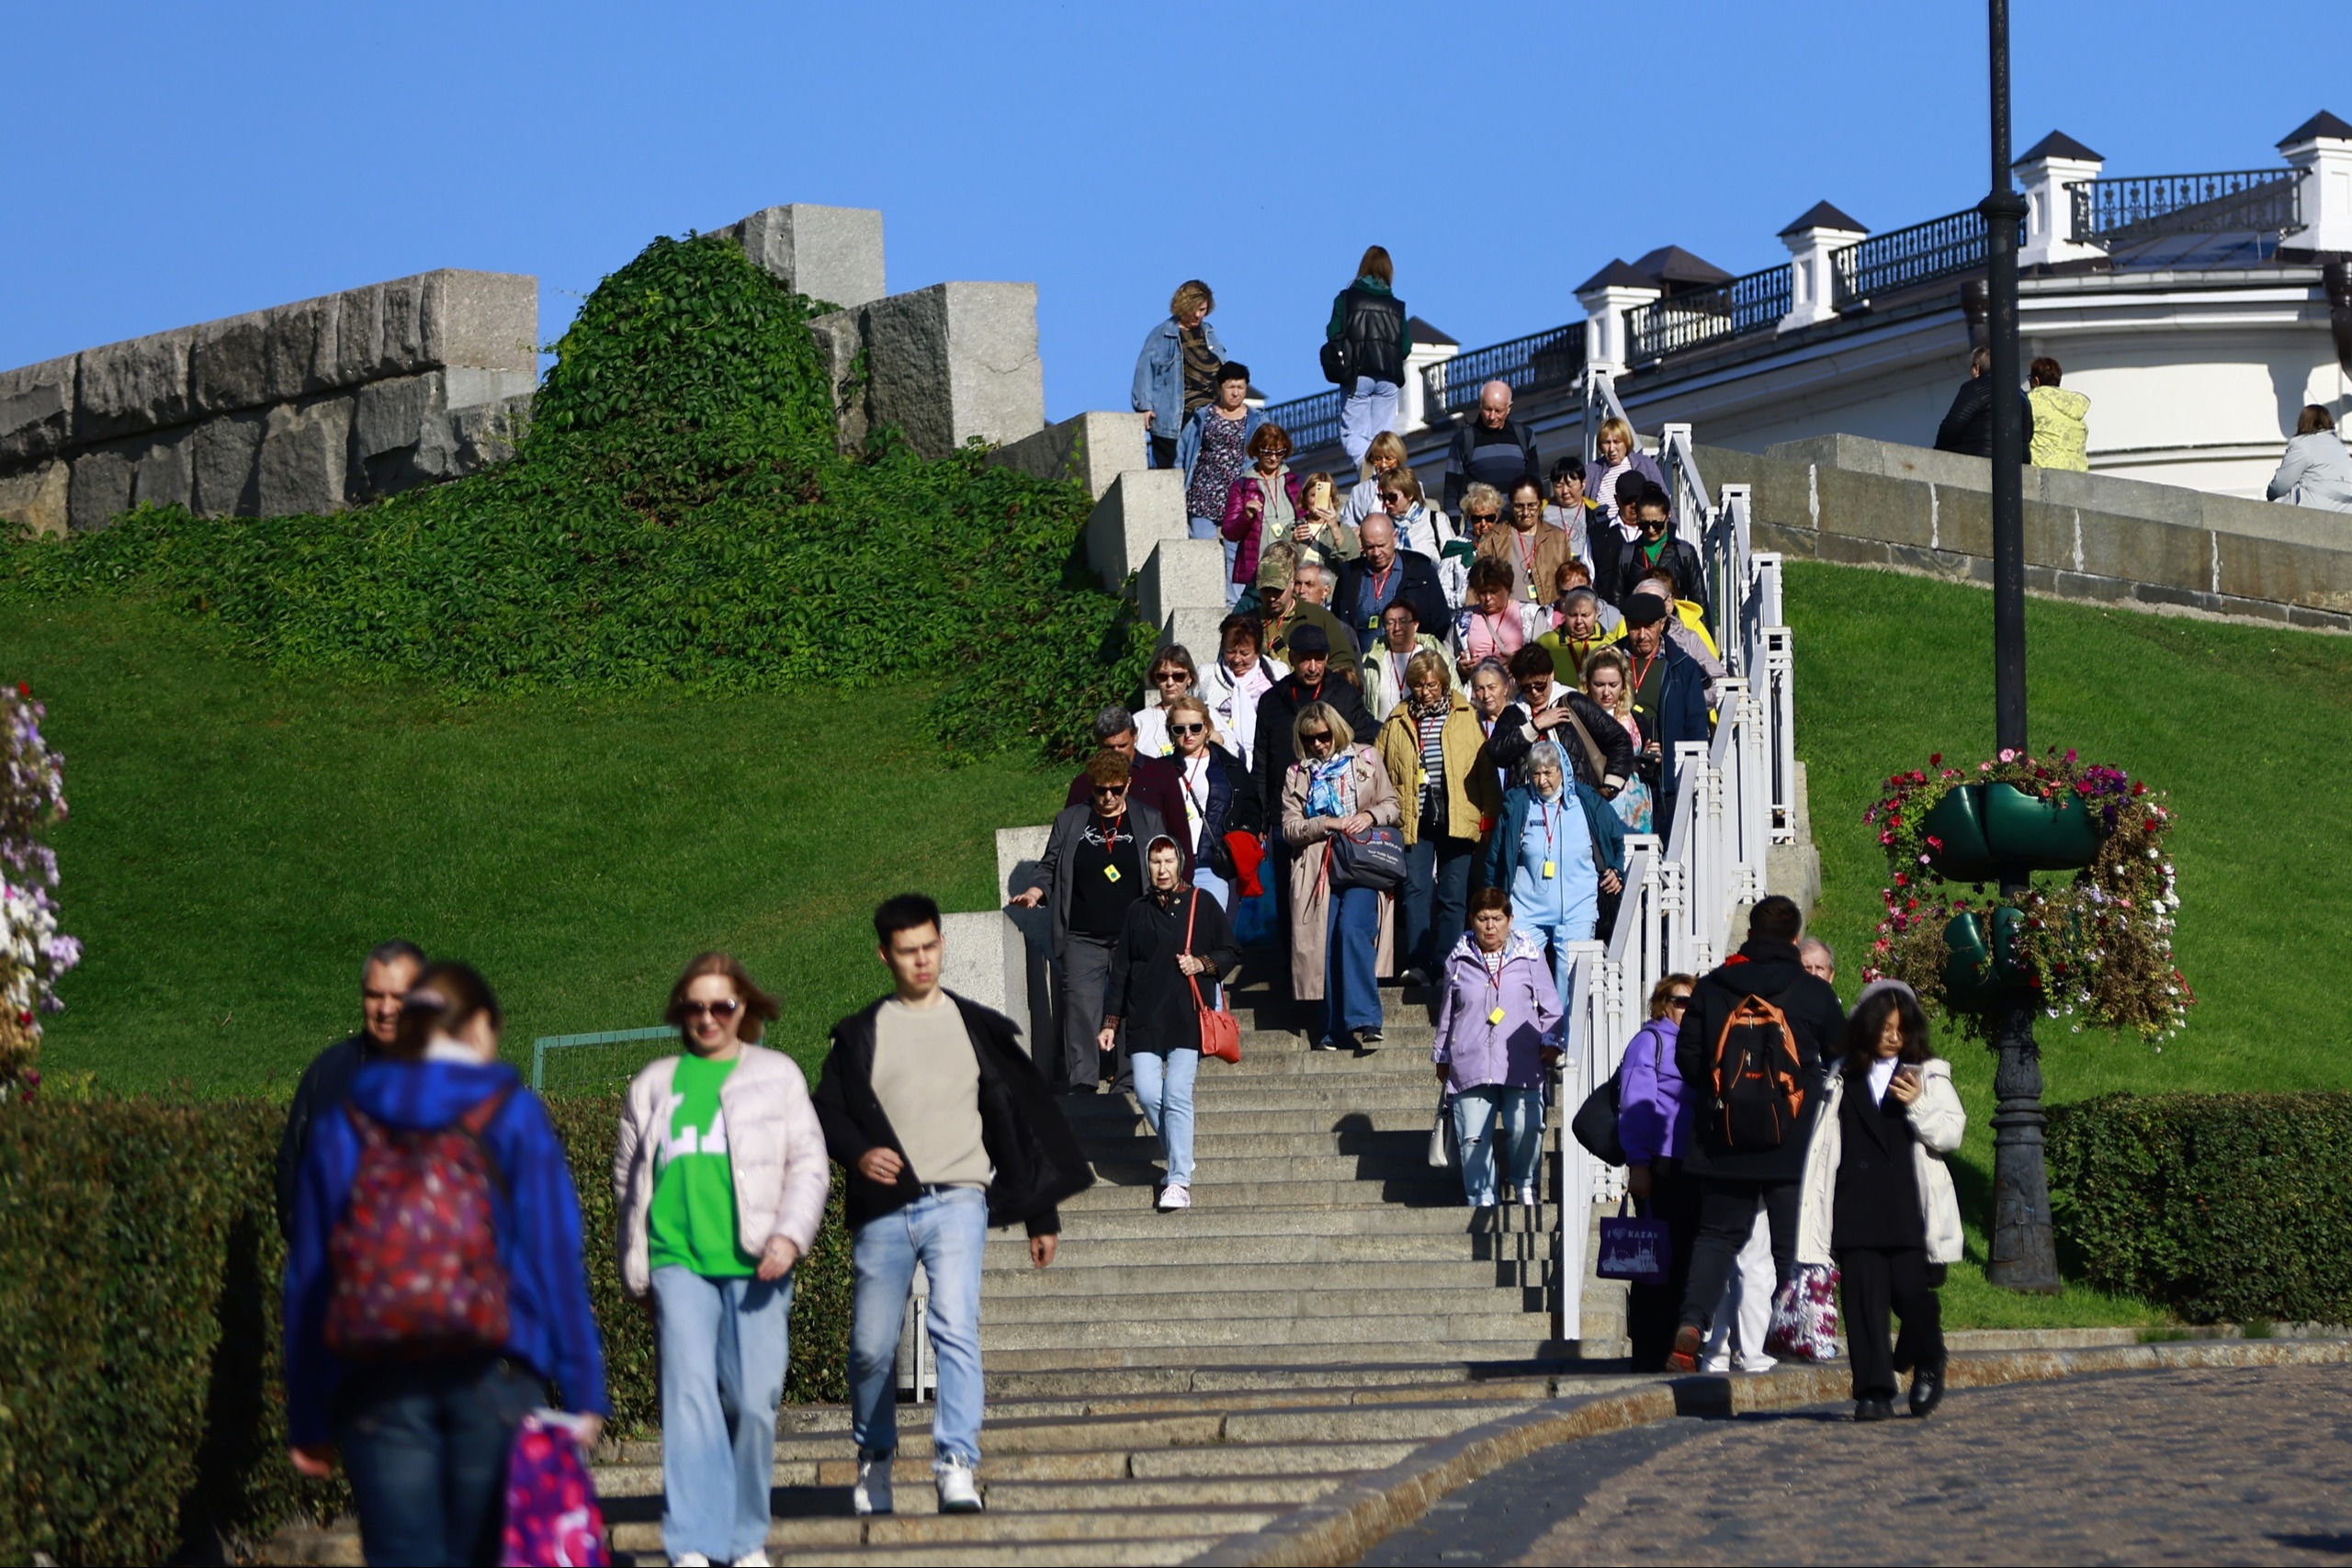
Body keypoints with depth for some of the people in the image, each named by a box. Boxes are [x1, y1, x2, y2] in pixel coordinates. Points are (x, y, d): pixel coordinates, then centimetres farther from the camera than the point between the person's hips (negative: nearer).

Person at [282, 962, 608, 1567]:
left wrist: (307, 1420, 13)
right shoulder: (512, 1115, 4)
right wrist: (583, 1391, -1)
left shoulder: (340, 1128, 11)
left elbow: (306, 1275, 10)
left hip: (376, 1385, 1)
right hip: (492, 1375, -1)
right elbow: (557, 1259, -2)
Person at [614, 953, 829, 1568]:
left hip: (753, 1266, 0)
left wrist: (789, 1235, -8)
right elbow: (627, 1182, 21)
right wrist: (635, 1272, 17)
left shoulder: (776, 1075, 13)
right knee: (688, 1396, -13)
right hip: (678, 1260, 1)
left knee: (753, 1404, -4)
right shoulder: (654, 1085, 17)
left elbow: (808, 1165, 7)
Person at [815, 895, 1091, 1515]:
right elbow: (826, 1110, 9)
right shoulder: (860, 1034, 10)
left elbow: (1018, 1120, 14)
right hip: (883, 1212, 1)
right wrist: (858, 1154, -14)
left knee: (955, 1329, -20)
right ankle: (874, 1457, 27)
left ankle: (956, 1465, -24)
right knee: (871, 1347, 4)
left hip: (957, 1204, -1)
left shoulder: (977, 1027, 11)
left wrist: (1041, 1218, 14)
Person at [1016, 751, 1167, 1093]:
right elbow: (1049, 868, 13)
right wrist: (1037, 890, -8)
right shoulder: (1070, 821, 10)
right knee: (1080, 1005, -8)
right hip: (1082, 938, 0)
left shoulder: (1149, 820, 9)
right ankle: (1080, 1084, -5)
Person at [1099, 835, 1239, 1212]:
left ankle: (1179, 1181, -10)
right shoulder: (1138, 912, 14)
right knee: (1147, 1094, -8)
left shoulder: (1202, 904, 7)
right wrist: (1111, 1020, 12)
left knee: (1177, 1096, -11)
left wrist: (1202, 964, -8)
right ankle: (1178, 1160, 14)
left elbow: (1232, 952, 12)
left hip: (1188, 1015, -3)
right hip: (1145, 1018, 3)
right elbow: (1121, 968, 16)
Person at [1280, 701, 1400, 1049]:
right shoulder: (1296, 775, 15)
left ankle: (1363, 1020, -26)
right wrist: (1327, 824, -9)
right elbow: (1290, 829, 7)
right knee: (1326, 941, -11)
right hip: (1319, 869, 2)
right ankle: (1333, 1028, -7)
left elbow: (1392, 805, 13)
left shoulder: (1364, 759, 13)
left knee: (1352, 929, -23)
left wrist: (1369, 816, -8)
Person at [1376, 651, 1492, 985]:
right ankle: (1417, 965, -8)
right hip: (1414, 820, 1)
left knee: (1454, 894, 0)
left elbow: (1485, 769, 4)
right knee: (1415, 889, -6)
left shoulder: (1466, 716, 6)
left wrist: (1489, 815, -2)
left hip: (1457, 817, -1)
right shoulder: (1397, 720, 10)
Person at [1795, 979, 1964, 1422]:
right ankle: (1874, 1392, -3)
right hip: (1857, 1212, 2)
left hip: (1910, 1210, -2)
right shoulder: (1842, 1081, 14)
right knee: (1863, 1298, -5)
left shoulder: (1928, 1075, 10)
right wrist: (1815, 1212, 10)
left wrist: (1916, 1105, -14)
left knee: (1913, 1292, -8)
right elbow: (1823, 1144, 16)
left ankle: (1927, 1368, 20)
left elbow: (1951, 1133, 3)